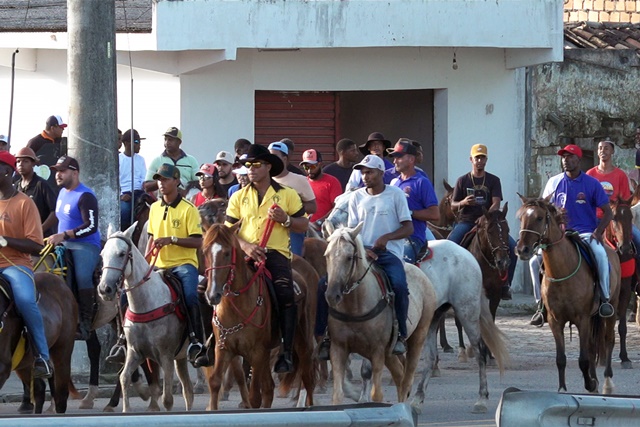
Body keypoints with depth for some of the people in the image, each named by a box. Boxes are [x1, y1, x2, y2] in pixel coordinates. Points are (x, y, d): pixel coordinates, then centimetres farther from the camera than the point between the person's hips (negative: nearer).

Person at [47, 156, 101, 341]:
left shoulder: (85, 196, -13)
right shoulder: (63, 192, 15)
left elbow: (91, 226, -22)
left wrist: (64, 235, -27)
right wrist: (56, 238, 17)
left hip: (85, 245, -9)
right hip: (65, 245, 9)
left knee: (82, 277, -28)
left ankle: (85, 324, -24)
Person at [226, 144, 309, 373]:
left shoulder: (287, 195, 11)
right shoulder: (239, 197, 15)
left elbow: (304, 225, 11)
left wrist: (285, 219, -10)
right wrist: (246, 246, -11)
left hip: (276, 253, -2)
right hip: (246, 255, 2)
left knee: (285, 292, -23)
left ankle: (286, 352, -15)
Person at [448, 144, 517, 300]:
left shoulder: (493, 181, 8)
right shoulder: (462, 181, 9)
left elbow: (496, 203, -5)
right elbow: (453, 206, 9)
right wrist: (464, 202, -15)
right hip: (466, 221, 0)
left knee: (512, 246, -21)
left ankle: (505, 284, -11)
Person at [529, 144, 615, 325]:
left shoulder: (592, 183, -1)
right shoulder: (554, 183, 6)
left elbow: (607, 212, 1)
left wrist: (598, 231, -15)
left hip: (586, 234, -3)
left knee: (600, 254, -35)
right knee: (535, 261, -14)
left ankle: (605, 298, -26)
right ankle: (541, 305, -5)